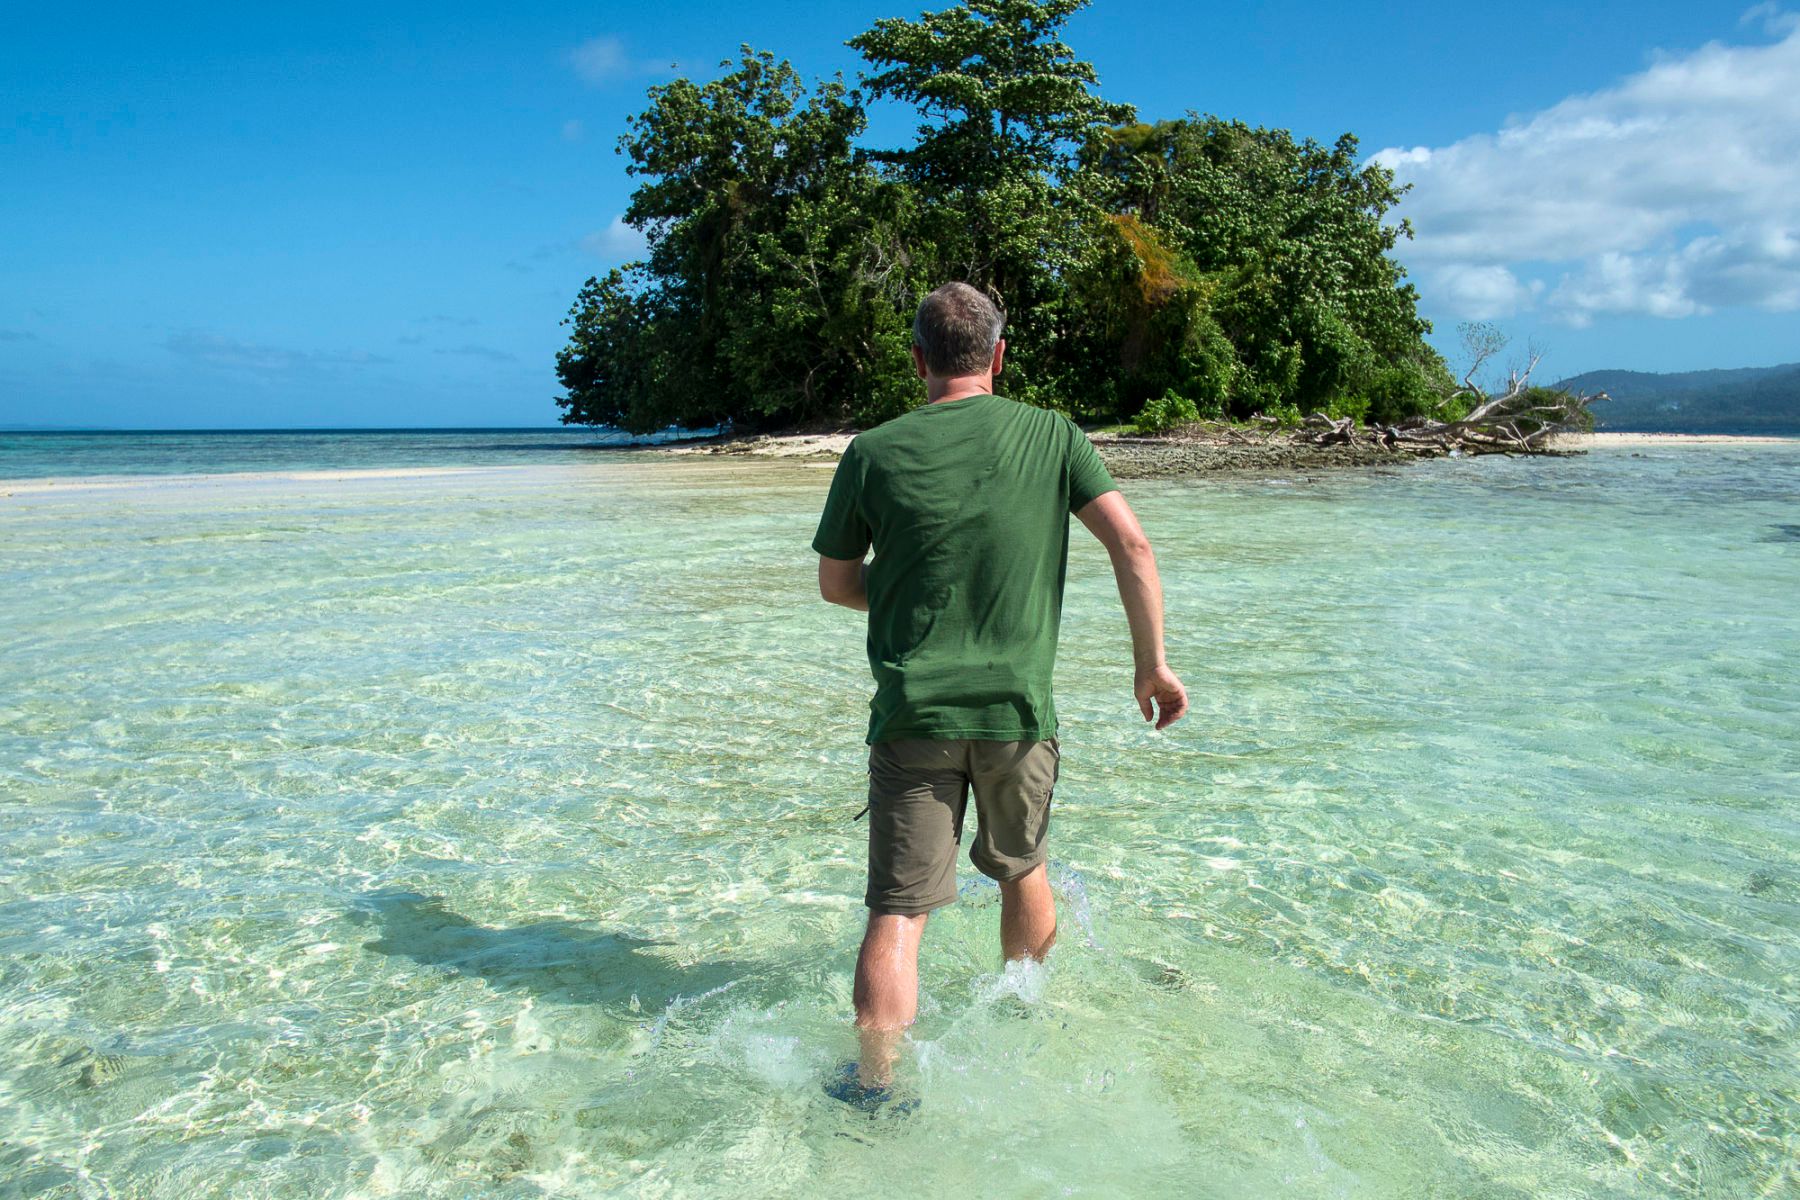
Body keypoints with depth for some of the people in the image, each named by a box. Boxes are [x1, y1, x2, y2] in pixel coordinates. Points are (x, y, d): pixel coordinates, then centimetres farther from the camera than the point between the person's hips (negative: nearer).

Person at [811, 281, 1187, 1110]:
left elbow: (835, 583, 6)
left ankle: (874, 1088, 2)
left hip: (912, 711, -2)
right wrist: (1152, 663, 1)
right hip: (1018, 708, 2)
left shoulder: (874, 453, -2)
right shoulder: (1052, 436, 0)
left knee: (897, 911, 3)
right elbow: (1132, 548, -7)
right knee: (1022, 868, 25)